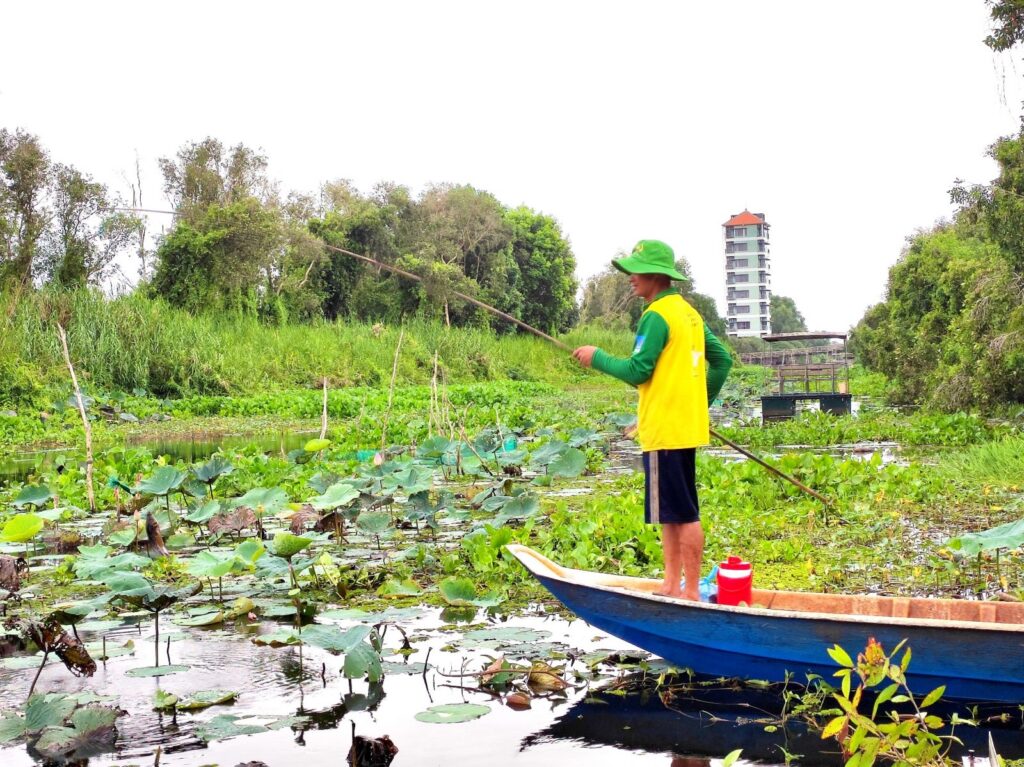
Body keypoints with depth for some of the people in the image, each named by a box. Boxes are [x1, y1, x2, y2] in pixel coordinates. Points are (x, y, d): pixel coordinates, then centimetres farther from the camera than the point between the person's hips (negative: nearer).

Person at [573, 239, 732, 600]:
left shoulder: (656, 315, -13)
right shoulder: (690, 313, 15)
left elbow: (636, 371, -17)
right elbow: (722, 360, 19)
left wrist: (597, 358, -3)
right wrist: (702, 401, 23)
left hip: (664, 429, -10)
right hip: (687, 426, 10)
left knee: (681, 513, -5)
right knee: (672, 511, 15)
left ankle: (692, 591, 0)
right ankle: (672, 584, 21)